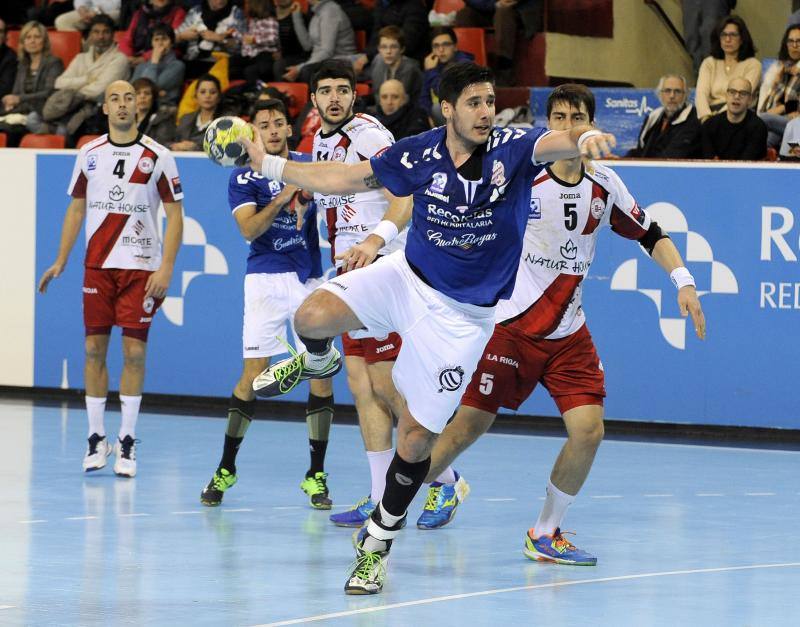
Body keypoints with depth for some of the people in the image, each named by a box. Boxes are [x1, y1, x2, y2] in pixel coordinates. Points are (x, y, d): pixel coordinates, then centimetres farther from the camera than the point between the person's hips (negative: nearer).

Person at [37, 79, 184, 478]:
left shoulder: (157, 157, -2)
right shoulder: (89, 154, 8)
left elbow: (175, 215, -2)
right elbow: (77, 208, 17)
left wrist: (166, 267, -12)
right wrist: (61, 261, 12)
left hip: (141, 267, -3)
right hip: (97, 265, 3)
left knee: (134, 352, -4)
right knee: (94, 348, 1)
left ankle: (127, 441, 3)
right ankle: (96, 438, 10)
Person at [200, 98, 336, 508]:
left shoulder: (309, 165, 9)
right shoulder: (244, 178, 2)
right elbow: (249, 229, -9)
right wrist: (282, 198, -22)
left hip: (310, 279, 2)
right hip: (266, 279, -2)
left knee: (321, 373, -4)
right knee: (254, 374, -7)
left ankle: (316, 475, 4)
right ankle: (226, 468, 6)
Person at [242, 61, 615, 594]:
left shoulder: (512, 149, -16)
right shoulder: (420, 155, -10)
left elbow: (558, 142, -36)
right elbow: (346, 178, 5)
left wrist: (587, 137, -60)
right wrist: (269, 164, 5)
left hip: (462, 315, -2)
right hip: (407, 278, 2)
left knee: (417, 438, -2)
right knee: (313, 316, -25)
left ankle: (378, 541, 22)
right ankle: (317, 362, 15)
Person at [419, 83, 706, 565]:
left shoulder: (604, 185, 2)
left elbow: (651, 235, 14)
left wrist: (683, 282, 1)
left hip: (569, 334, 4)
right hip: (509, 324, -4)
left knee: (589, 431, -10)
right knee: (469, 427, -5)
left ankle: (546, 534, 9)